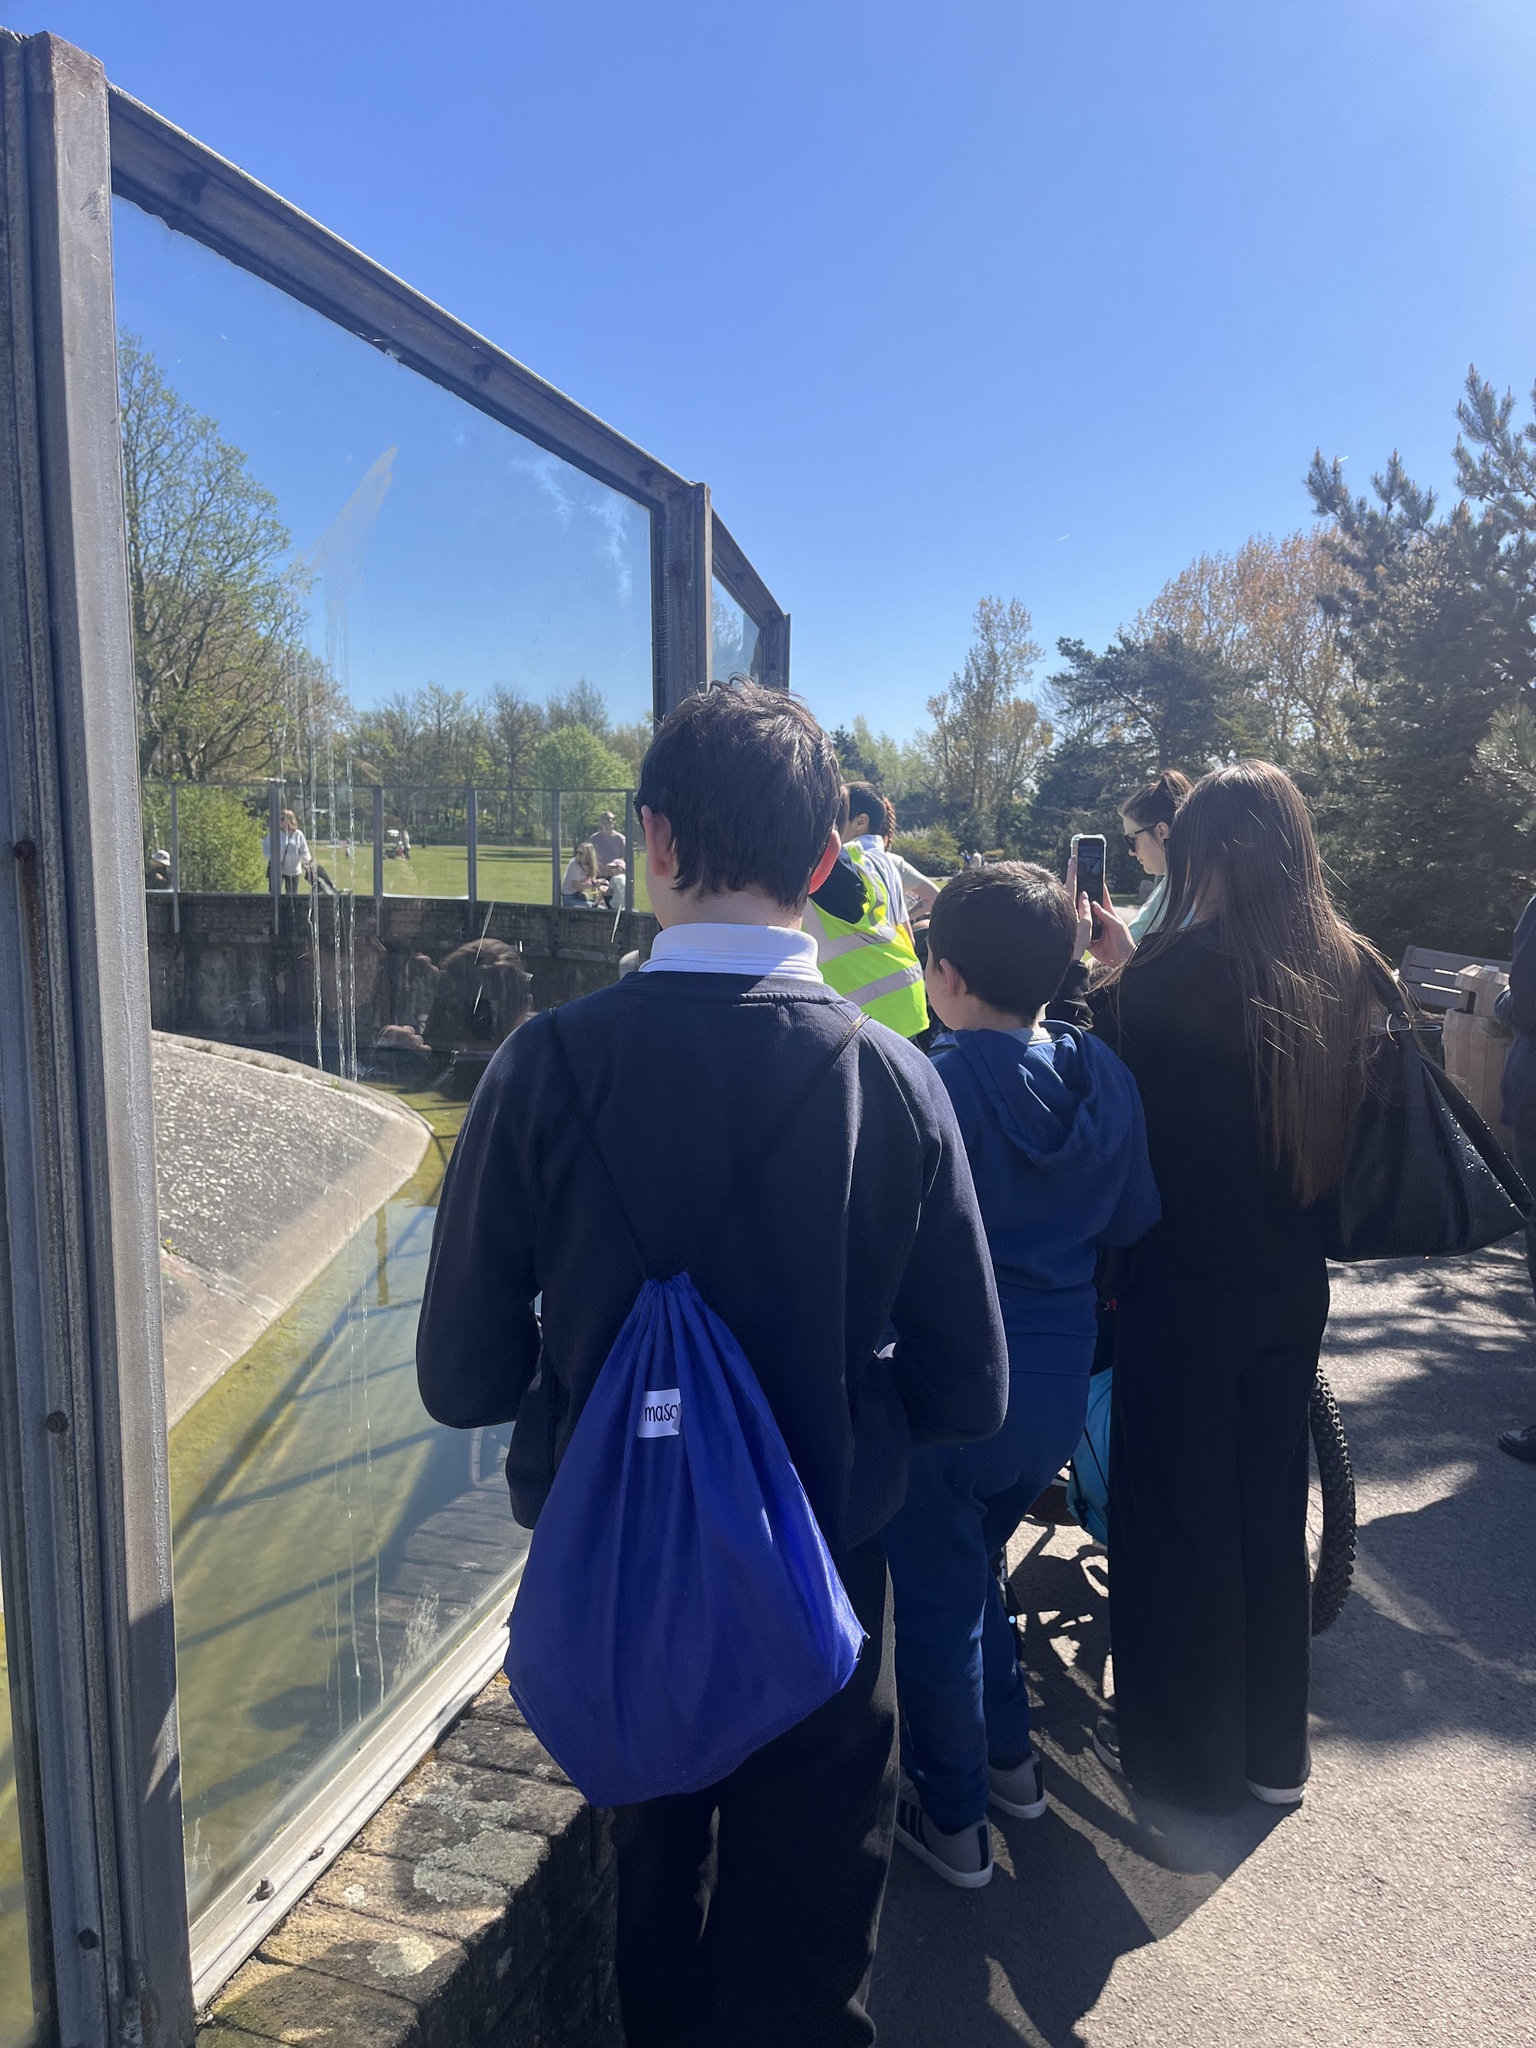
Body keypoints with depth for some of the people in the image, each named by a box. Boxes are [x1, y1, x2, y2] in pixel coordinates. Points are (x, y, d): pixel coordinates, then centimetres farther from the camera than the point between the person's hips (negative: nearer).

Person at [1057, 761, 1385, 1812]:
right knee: (1270, 1506, 22)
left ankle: (1184, 1753, 31)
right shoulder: (1350, 972, -2)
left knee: (1174, 1511, 13)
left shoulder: (1176, 973, -22)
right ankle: (1273, 1748, 39)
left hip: (1184, 1289, -6)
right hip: (1294, 1285, 6)